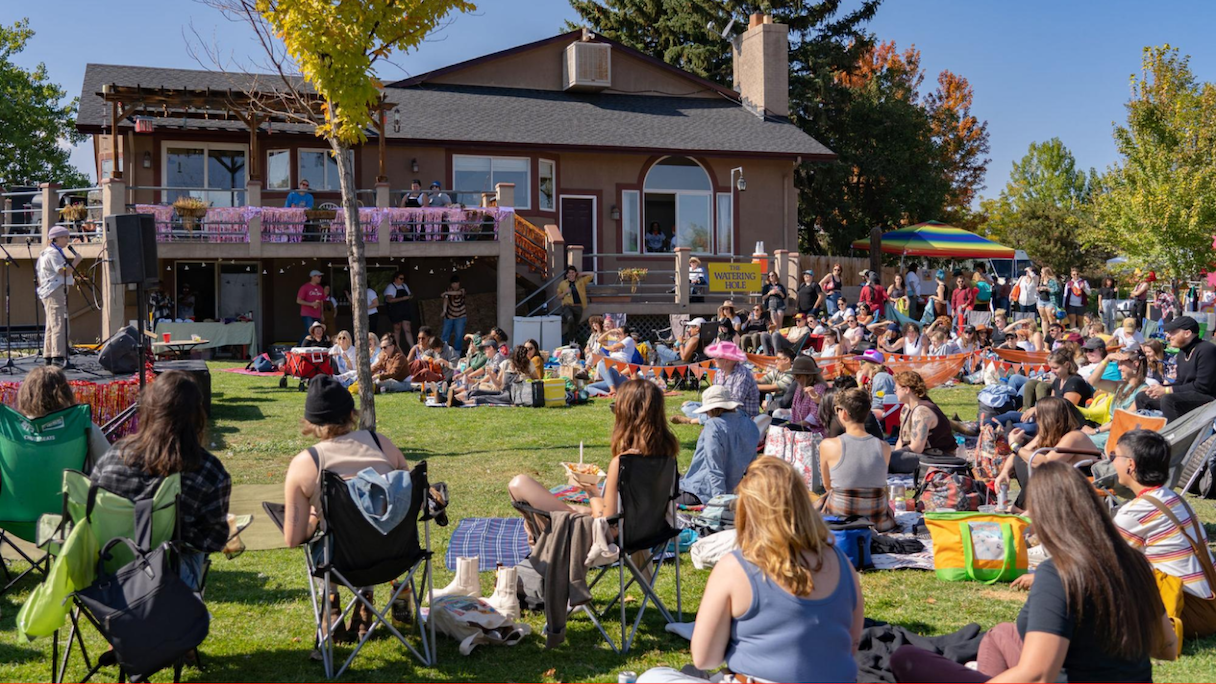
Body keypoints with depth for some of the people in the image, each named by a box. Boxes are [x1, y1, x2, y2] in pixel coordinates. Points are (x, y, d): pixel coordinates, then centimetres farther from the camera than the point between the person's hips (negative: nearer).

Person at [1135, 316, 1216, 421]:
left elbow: (1201, 386, -21)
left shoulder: (1206, 350, -16)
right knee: (1142, 397, 10)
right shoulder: (1182, 352, 13)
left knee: (1168, 400, -35)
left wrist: (1167, 390, -16)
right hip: (1186, 396, 10)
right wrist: (1160, 388, -2)